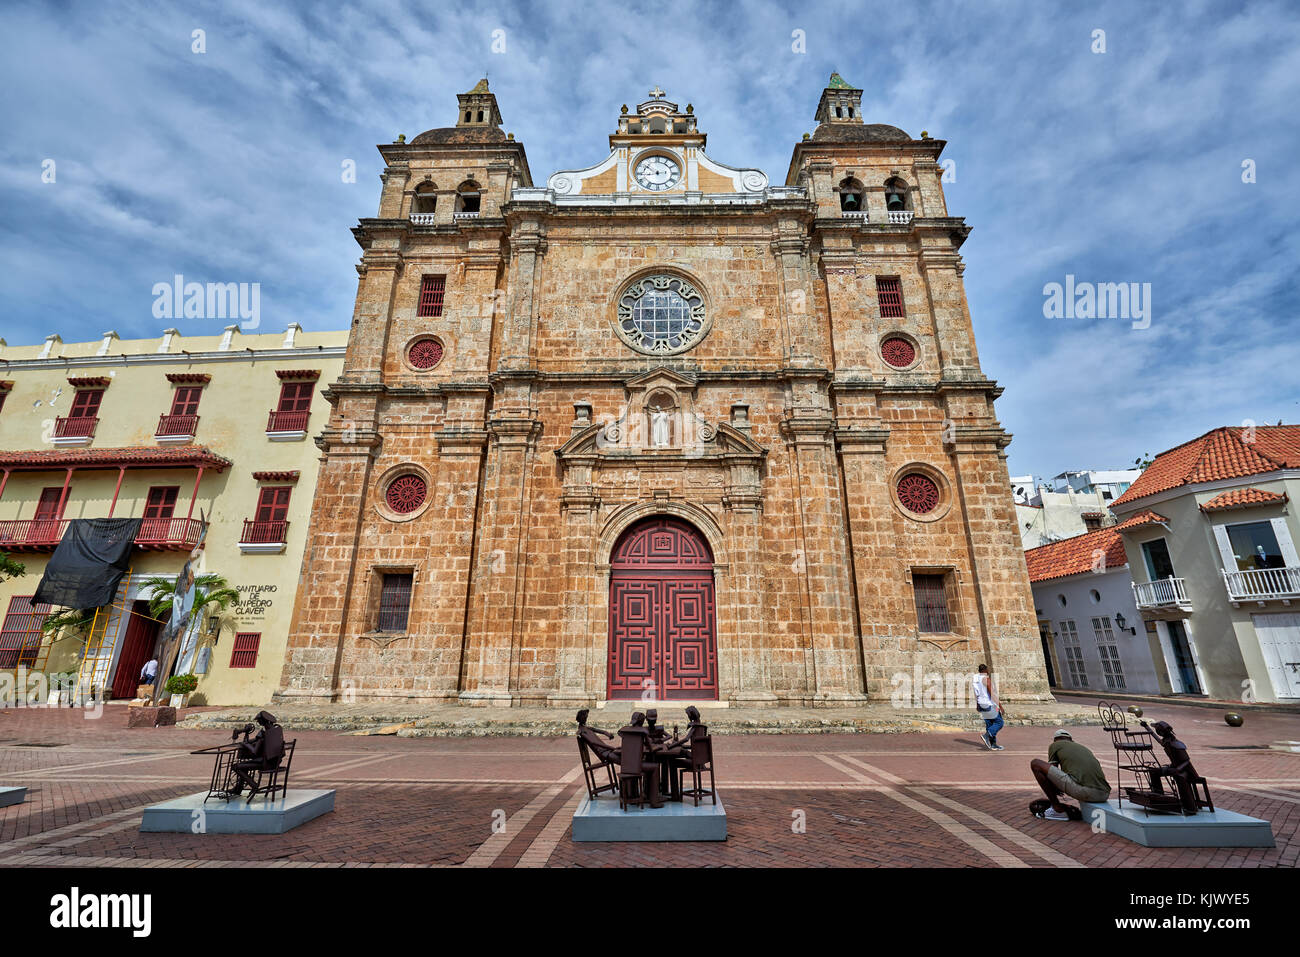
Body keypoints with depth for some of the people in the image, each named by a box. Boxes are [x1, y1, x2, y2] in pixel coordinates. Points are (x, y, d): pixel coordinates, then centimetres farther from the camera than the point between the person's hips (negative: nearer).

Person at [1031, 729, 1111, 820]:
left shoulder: (1055, 745, 18)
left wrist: (1055, 789, 41)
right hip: (1104, 796, 7)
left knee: (1035, 763, 6)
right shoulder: (1085, 748, 34)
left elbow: (1051, 770, 19)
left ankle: (1058, 810, 8)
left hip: (1082, 790, -7)